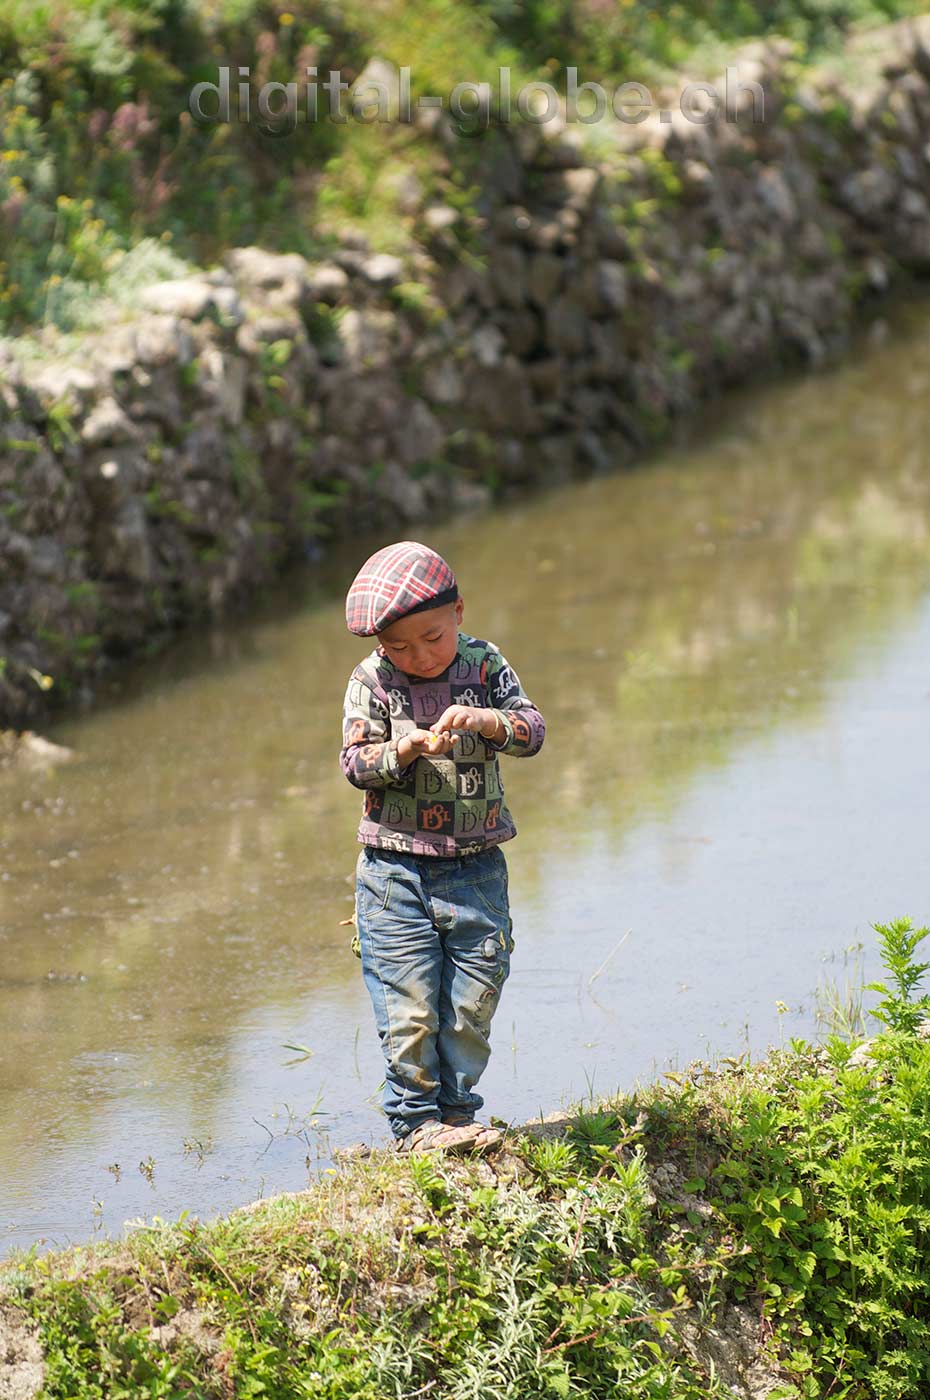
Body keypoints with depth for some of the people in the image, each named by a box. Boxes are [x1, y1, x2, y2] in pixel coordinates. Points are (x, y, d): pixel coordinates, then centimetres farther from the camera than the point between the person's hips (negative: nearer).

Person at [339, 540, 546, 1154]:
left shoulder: (484, 664, 0)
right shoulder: (371, 682, -5)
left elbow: (533, 730, -6)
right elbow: (356, 763, -7)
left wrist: (487, 720, -25)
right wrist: (410, 747, -24)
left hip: (476, 867, 2)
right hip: (397, 868, -2)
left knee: (474, 999, 8)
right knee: (408, 1005, -2)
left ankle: (457, 1112, 21)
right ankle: (415, 1119, 9)